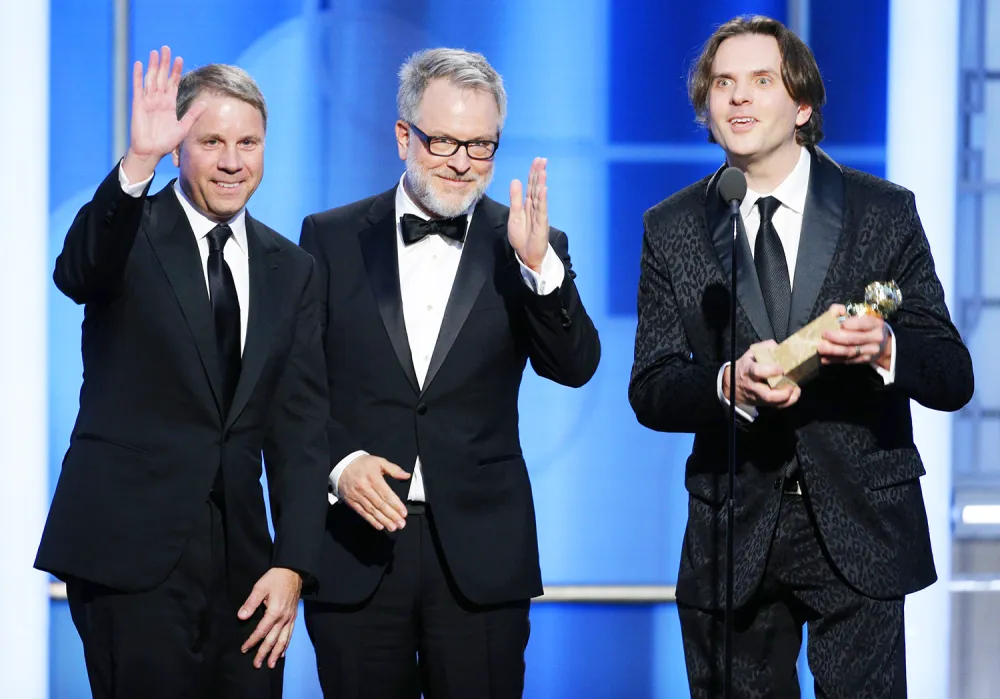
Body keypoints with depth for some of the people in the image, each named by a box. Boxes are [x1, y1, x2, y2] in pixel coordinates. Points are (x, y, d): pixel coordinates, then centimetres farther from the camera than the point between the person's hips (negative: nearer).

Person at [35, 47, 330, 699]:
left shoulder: (292, 270, 11)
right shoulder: (131, 234, -1)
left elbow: (301, 427, 8)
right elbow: (76, 272, -26)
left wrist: (292, 566, -2)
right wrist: (137, 162, -41)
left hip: (240, 555, 4)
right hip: (129, 550, -4)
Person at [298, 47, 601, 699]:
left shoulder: (529, 247, 5)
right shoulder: (332, 238, 5)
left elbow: (575, 368, -7)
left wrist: (538, 265, -20)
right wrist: (338, 464, -12)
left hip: (479, 556, 0)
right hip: (357, 544, 0)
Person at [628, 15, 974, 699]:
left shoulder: (885, 212, 1)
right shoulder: (672, 230, 6)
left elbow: (954, 378, 0)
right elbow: (650, 392, 1)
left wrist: (885, 350, -23)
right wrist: (730, 384, -20)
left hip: (859, 532, -1)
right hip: (732, 537, 2)